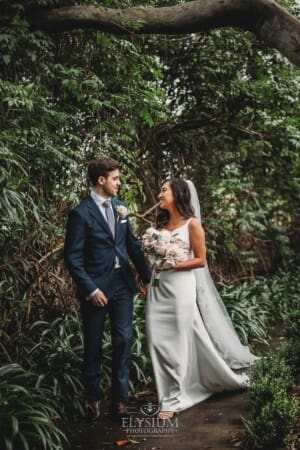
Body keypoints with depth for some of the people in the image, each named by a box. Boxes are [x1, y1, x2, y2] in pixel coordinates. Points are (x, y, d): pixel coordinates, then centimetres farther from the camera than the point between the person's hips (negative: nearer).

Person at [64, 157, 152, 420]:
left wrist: (147, 276, 11)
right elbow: (73, 258, -12)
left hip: (123, 284, 5)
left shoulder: (119, 207, 6)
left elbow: (133, 244, 12)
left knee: (123, 341, 6)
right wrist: (91, 290, -15)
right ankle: (93, 397, 30)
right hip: (97, 288, -5)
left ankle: (119, 398, 20)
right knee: (93, 345, 11)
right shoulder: (81, 213, -12)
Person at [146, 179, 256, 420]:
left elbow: (200, 260, -6)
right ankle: (169, 393, 17)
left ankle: (173, 399, 7)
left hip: (180, 287, -6)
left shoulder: (192, 224, -4)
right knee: (158, 341, 2)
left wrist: (173, 265, -16)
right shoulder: (161, 223, 14)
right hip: (158, 287, 6)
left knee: (179, 342, -2)